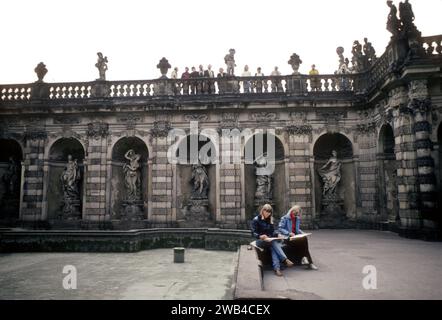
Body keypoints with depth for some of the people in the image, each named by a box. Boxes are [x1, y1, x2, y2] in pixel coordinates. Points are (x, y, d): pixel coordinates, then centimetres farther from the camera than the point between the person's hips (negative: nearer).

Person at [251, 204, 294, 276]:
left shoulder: (270, 220, 13)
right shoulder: (256, 219, -4)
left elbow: (272, 231, 11)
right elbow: (254, 233, -11)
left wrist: (277, 235, -11)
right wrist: (260, 236, -31)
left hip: (270, 240, 4)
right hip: (260, 241, -4)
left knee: (273, 247, -31)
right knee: (274, 242, -33)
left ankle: (277, 268, -47)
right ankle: (285, 260, -43)